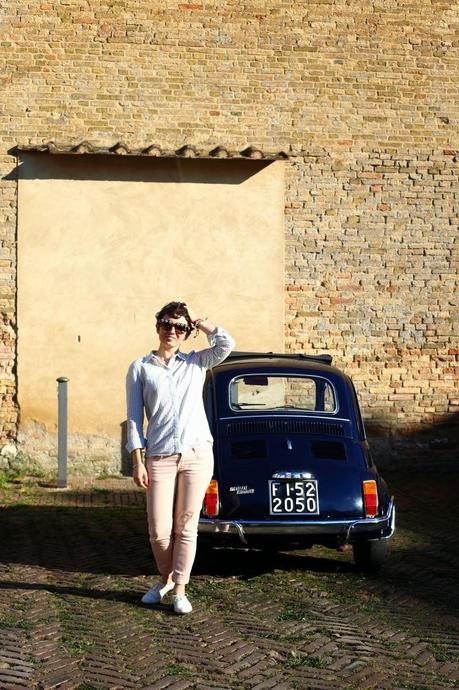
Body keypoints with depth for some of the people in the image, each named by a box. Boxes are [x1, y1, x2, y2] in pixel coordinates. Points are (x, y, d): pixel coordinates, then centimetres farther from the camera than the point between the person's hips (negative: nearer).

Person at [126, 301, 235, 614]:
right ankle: (166, 578, 25)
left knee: (186, 527, 2)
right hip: (159, 457, 0)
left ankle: (180, 589, 12)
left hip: (197, 454, 0)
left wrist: (197, 320, 4)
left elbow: (226, 343, -7)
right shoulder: (140, 368, 9)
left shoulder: (196, 363, 11)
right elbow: (134, 417, 5)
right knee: (159, 531, -1)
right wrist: (137, 461, -2)